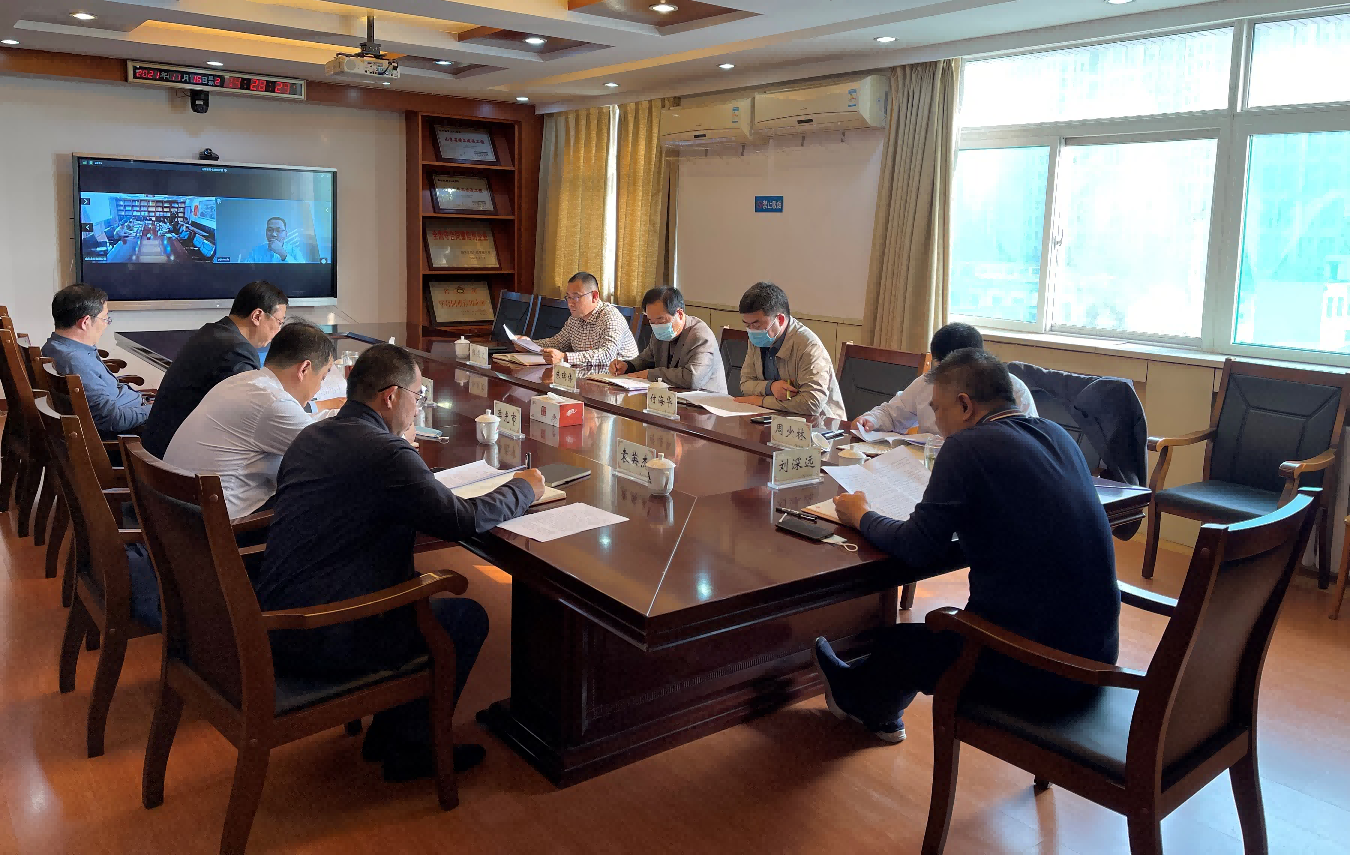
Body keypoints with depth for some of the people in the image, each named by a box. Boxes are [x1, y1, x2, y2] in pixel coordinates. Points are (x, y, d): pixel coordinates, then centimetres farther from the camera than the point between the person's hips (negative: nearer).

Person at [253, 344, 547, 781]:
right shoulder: (387, 453, -19)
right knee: (468, 617, 6)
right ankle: (409, 747, 19)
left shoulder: (310, 436, 9)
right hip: (317, 643, -9)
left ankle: (385, 731, 32)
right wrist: (522, 488, 1)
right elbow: (463, 519, -15)